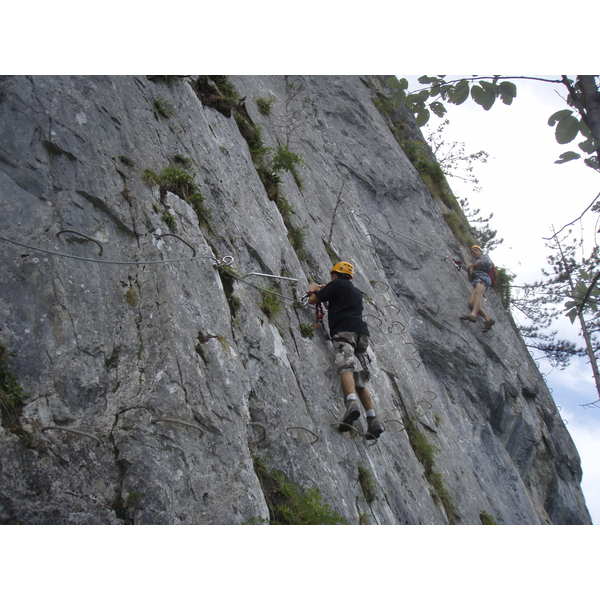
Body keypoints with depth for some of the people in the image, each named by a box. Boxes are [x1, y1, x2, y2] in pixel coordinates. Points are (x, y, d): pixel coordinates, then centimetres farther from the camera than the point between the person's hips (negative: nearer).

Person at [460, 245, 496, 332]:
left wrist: (474, 265, 9)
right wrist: (468, 270, 15)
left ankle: (473, 314, -59)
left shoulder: (484, 256, 27)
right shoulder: (475, 262, 42)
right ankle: (488, 319, -22)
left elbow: (487, 262, -1)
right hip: (476, 281, 7)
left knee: (478, 294, -35)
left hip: (483, 276, -7)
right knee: (471, 303, -17)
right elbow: (471, 280, 32)